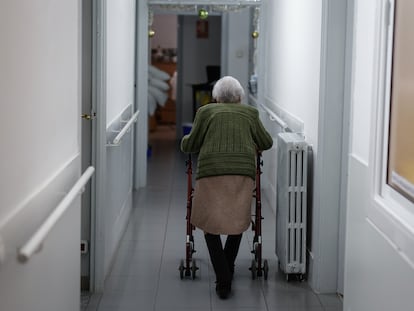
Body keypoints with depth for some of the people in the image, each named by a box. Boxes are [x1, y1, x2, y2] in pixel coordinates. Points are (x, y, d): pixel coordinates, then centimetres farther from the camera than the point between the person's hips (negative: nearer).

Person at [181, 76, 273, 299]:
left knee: (210, 223, 10)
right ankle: (228, 268, 33)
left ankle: (223, 281, 1)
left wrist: (185, 139, 38)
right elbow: (266, 143, 27)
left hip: (211, 171, -1)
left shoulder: (205, 111, 16)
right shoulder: (250, 113, 20)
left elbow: (189, 146, 16)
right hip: (243, 171, 1)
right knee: (237, 221, 21)